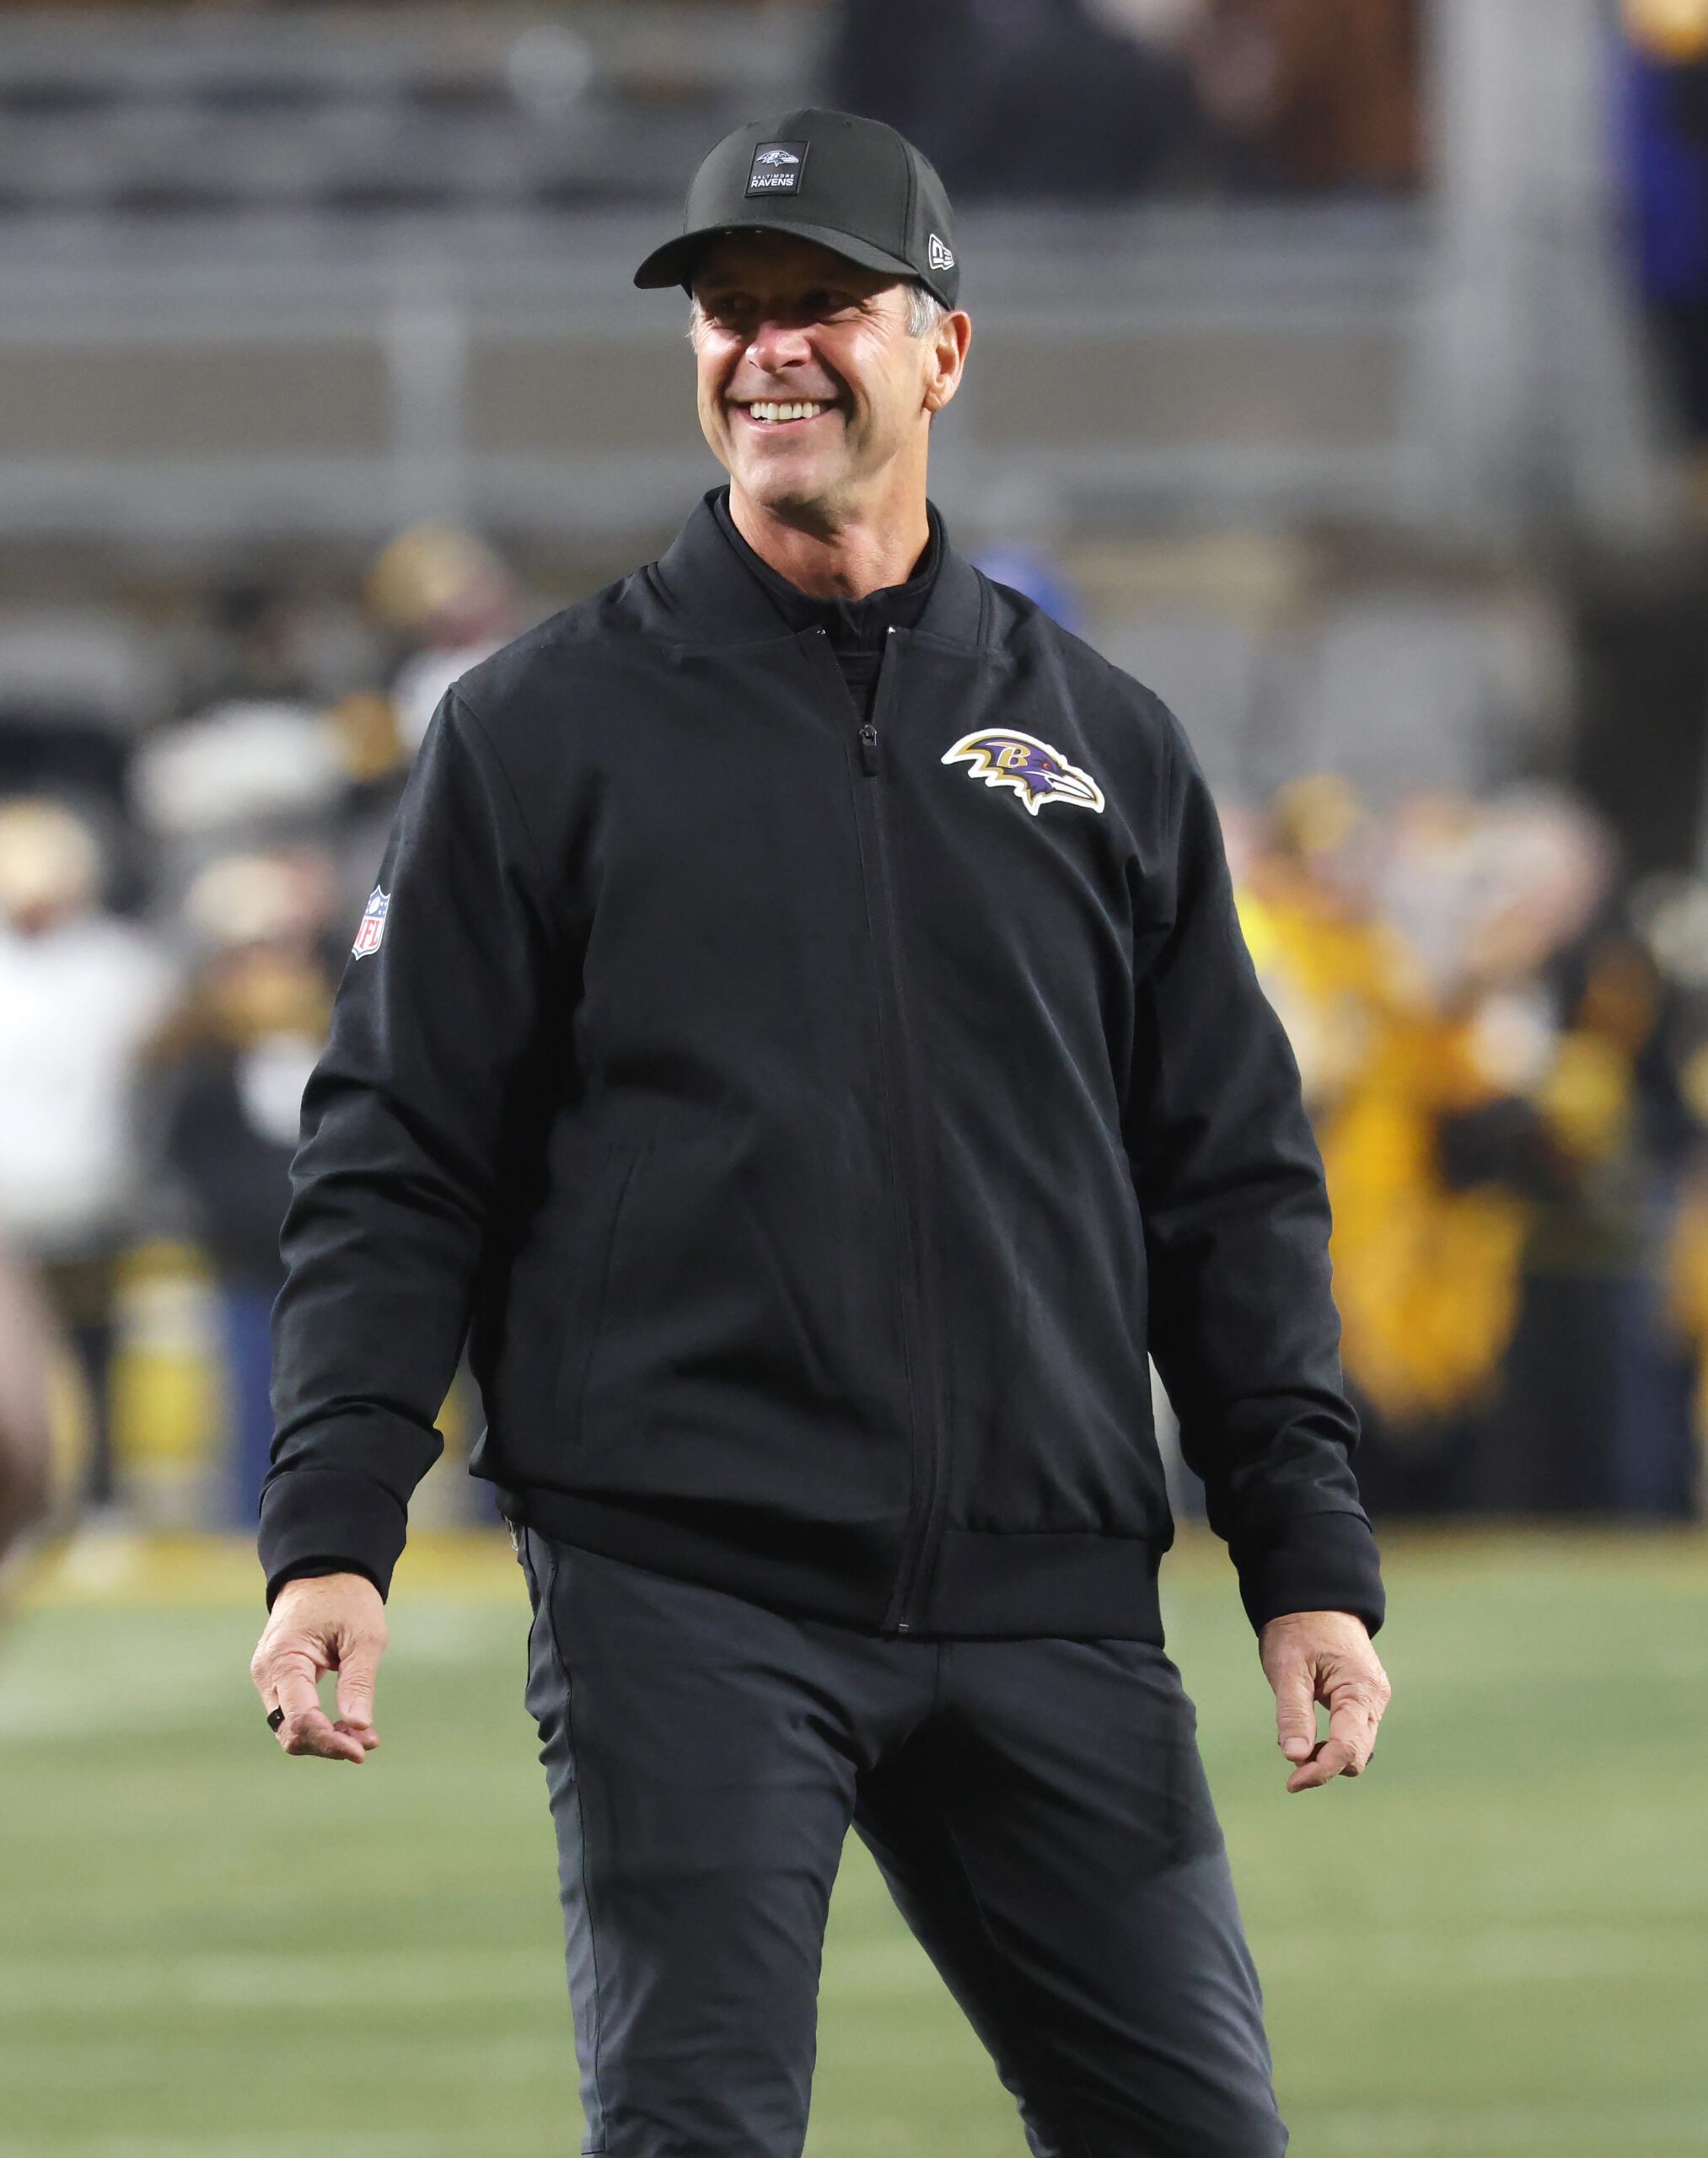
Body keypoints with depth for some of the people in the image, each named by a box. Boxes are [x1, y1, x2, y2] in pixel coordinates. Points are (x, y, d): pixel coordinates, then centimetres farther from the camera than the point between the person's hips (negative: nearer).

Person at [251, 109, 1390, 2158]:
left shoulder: (1105, 744, 14)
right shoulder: (539, 729, 6)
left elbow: (1235, 1194, 14)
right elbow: (393, 1169, 4)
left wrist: (1310, 1561, 6)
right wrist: (330, 1536, -7)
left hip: (1050, 1607, 3)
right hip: (685, 1595, -3)